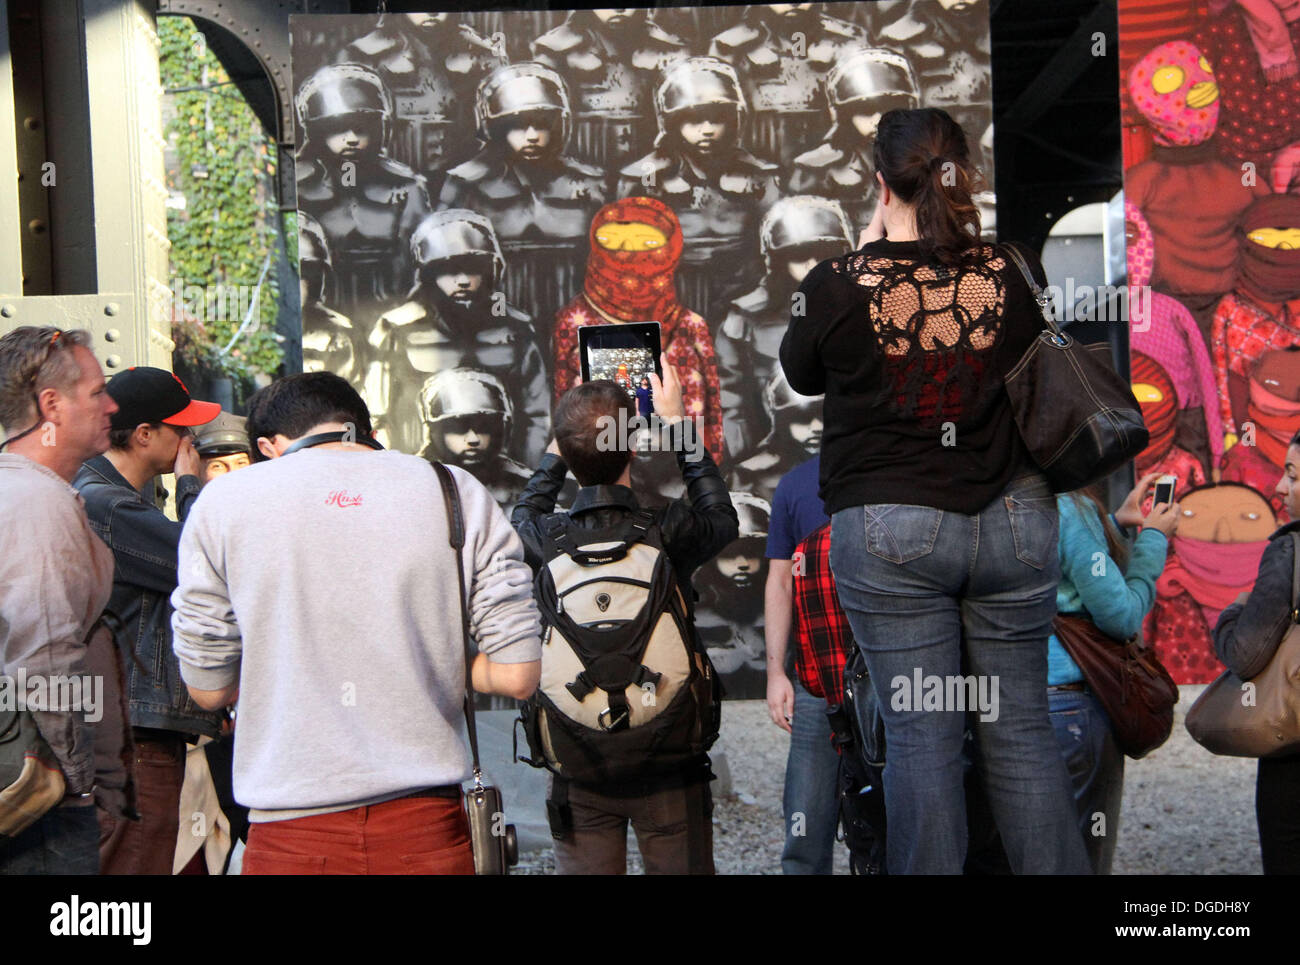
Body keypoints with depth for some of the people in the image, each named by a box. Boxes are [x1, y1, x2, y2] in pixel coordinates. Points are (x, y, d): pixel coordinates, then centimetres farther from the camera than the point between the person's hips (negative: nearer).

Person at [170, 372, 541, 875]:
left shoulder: (223, 501, 0)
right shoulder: (460, 494, 0)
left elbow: (208, 690, 5)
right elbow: (517, 677, -4)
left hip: (291, 832, 0)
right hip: (425, 817, 1)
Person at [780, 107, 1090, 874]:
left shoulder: (838, 285, -12)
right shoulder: (1014, 275, -5)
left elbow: (801, 376, 8)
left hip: (888, 529, -2)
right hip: (1013, 521, 3)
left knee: (921, 737, 5)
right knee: (1022, 730, 11)